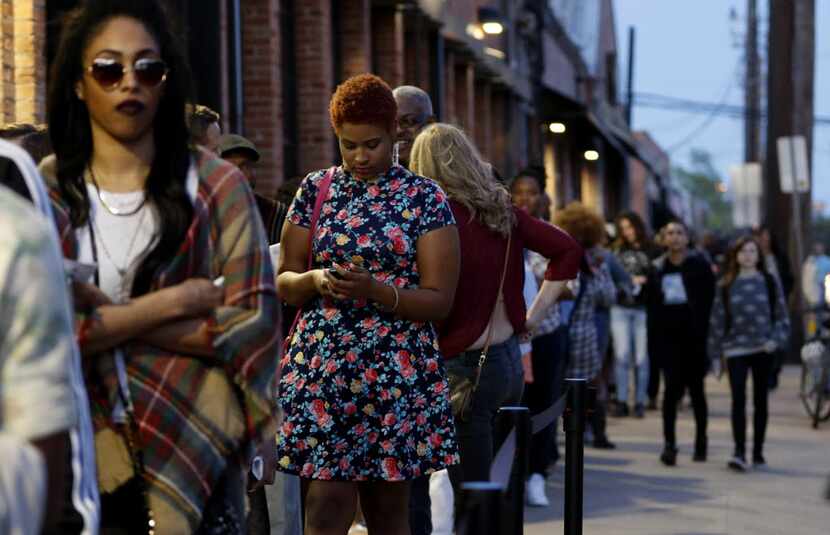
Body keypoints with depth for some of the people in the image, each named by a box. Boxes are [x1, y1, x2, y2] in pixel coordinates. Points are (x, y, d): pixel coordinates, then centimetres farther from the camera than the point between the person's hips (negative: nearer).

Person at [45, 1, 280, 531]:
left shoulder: (217, 185, 1)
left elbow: (255, 322, -7)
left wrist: (106, 319, -11)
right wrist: (172, 302, -14)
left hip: (193, 446, 0)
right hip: (80, 444, 0)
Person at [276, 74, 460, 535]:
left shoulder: (425, 198, 0)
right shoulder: (315, 189, 8)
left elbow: (439, 301, -4)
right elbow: (284, 281, 9)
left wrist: (375, 289, -21)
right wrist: (315, 281, -13)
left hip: (398, 375, -1)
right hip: (322, 367, 1)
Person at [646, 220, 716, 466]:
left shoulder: (699, 266, 1)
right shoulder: (657, 268, 8)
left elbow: (709, 301, -3)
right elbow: (652, 306, 8)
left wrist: (705, 333, -11)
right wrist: (653, 340, 2)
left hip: (694, 334, -1)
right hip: (668, 335, 1)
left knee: (696, 387, 9)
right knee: (672, 386, -9)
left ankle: (701, 441, 22)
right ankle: (669, 443, -10)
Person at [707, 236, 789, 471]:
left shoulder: (769, 282, 4)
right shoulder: (725, 286, 5)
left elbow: (781, 315, 5)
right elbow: (717, 319, 6)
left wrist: (776, 339, -10)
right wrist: (715, 352, 4)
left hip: (763, 349, 1)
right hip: (736, 349, -1)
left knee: (760, 401, 7)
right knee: (738, 400, -12)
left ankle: (758, 451, 16)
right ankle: (739, 452, -16)